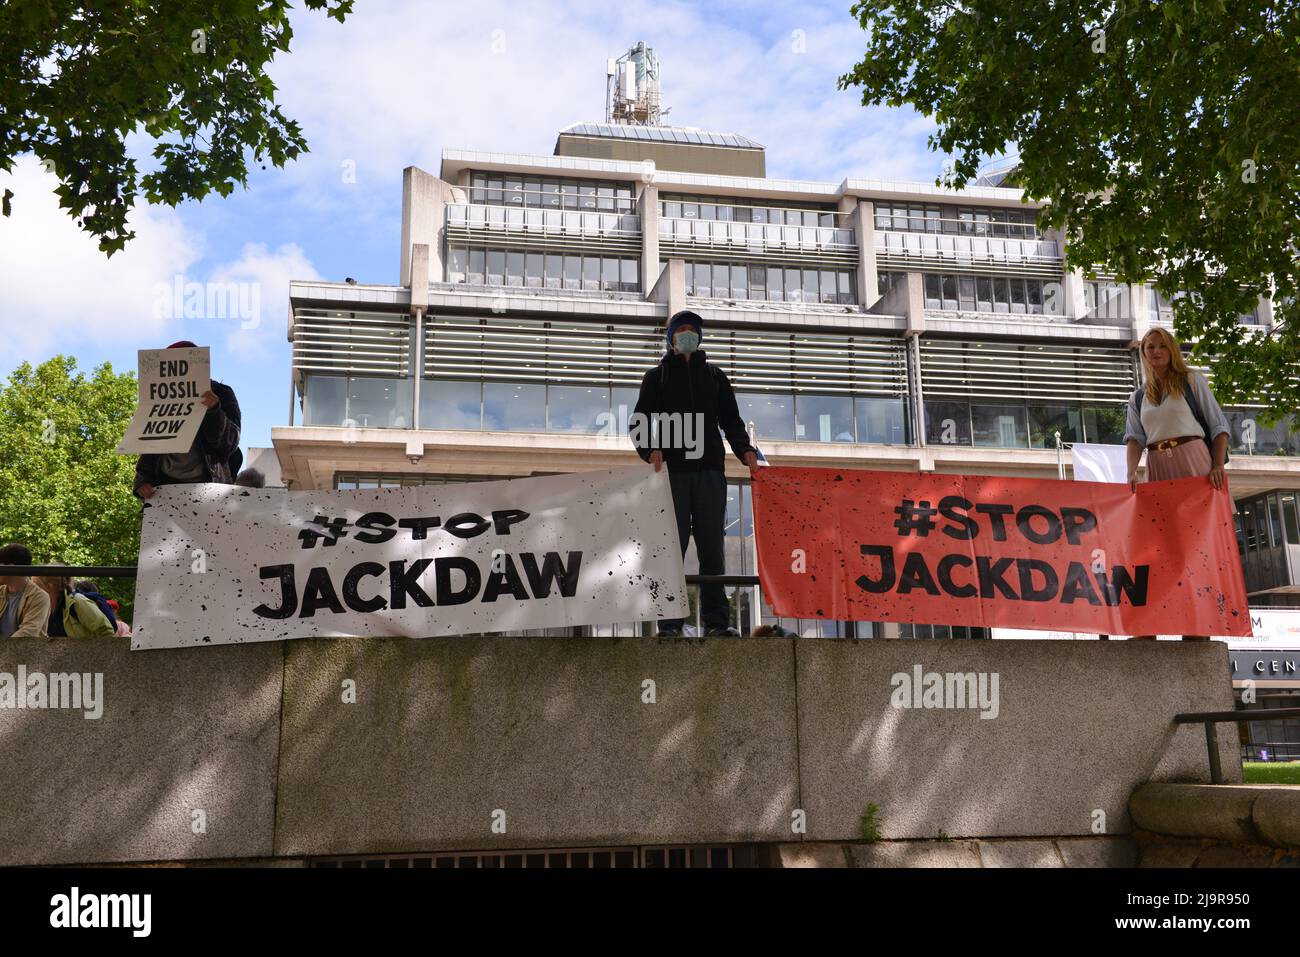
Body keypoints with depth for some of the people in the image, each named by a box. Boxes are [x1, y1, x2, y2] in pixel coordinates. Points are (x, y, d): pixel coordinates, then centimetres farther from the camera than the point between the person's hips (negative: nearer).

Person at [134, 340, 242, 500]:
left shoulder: (221, 394, 7)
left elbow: (229, 443, -3)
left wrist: (214, 411, -19)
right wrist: (143, 479, 0)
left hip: (206, 483, -4)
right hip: (166, 484, 4)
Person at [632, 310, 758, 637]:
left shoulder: (714, 375, 22)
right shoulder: (657, 376, 16)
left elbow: (731, 420, 17)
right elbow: (640, 421, 6)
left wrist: (744, 449, -2)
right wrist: (651, 449, -14)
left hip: (710, 470, 2)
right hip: (672, 471, -2)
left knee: (712, 547, -2)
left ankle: (715, 620, -1)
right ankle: (670, 621, -4)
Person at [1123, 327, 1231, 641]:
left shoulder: (1192, 381, 8)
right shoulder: (1138, 398, 17)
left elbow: (1218, 425, 3)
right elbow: (1134, 437, 3)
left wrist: (1218, 465, -11)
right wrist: (1132, 472, -15)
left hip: (1194, 463, -3)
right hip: (1157, 470, 3)